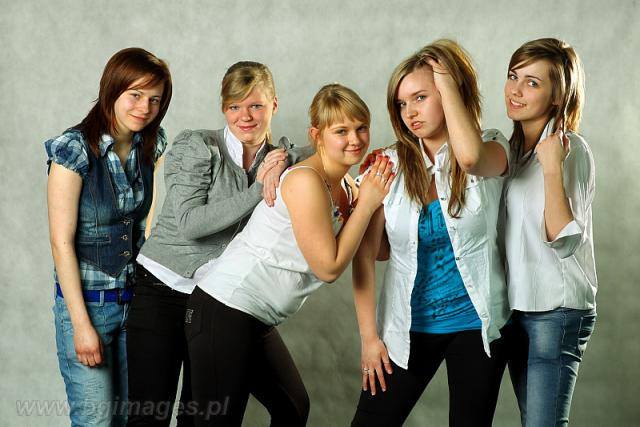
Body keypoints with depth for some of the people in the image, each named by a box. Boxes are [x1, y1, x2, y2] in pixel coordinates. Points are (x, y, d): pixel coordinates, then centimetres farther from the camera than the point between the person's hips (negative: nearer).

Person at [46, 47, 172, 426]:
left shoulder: (151, 143, 1)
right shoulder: (74, 150, -16)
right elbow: (62, 242, -16)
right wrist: (82, 324, -16)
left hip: (136, 295, 6)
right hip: (86, 300, -5)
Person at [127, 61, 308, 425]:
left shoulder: (285, 159, 6)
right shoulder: (196, 146, -9)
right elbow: (188, 222, -18)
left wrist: (283, 171, -22)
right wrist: (258, 189, -20)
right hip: (163, 289, -4)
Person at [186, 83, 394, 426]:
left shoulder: (343, 188, 10)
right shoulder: (306, 181, -18)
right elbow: (329, 267, -16)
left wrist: (380, 195, -3)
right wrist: (366, 203, -11)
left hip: (257, 321, 10)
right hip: (224, 311, -10)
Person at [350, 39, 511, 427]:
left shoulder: (492, 150, -6)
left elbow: (470, 156, -33)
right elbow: (366, 254, -2)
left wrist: (447, 83, -20)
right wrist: (369, 335, -5)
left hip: (476, 323, -1)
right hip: (409, 326, 1)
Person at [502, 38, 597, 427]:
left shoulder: (571, 149, -13)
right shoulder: (512, 148, 9)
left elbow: (565, 241, -19)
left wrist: (552, 167, -26)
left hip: (558, 310, -7)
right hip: (516, 305, 8)